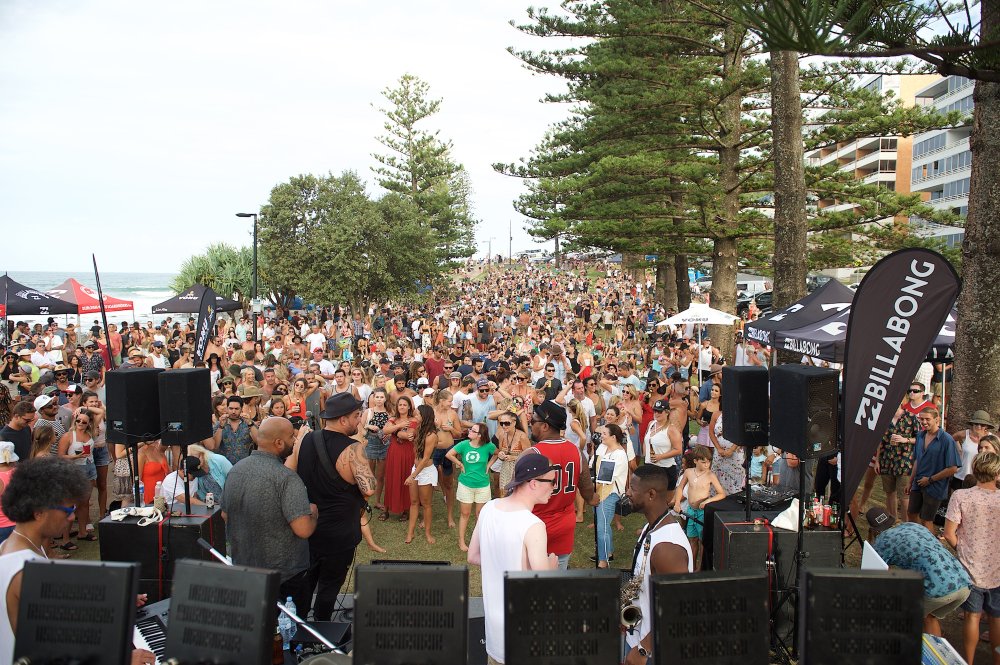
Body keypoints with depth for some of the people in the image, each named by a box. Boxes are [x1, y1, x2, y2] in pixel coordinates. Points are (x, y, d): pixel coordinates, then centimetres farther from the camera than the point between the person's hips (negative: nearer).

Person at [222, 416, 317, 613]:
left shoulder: (235, 470, -3)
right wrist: (313, 512, -10)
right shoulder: (287, 478, -26)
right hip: (286, 575, -7)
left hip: (242, 569, 7)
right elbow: (303, 529, -30)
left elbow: (225, 515, 11)